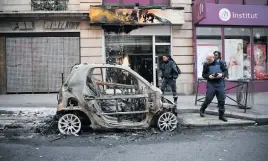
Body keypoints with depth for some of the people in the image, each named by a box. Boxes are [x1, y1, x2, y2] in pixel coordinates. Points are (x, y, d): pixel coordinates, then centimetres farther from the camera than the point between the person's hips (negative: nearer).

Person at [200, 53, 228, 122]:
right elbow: (203, 74, 3)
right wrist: (209, 76, -16)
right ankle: (202, 110, 22)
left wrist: (222, 74, -15)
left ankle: (221, 115, 16)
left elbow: (226, 71, 5)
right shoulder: (206, 65, -1)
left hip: (220, 84, 2)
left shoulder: (220, 63, 0)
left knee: (222, 100, 4)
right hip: (211, 84, -1)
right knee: (208, 99, -4)